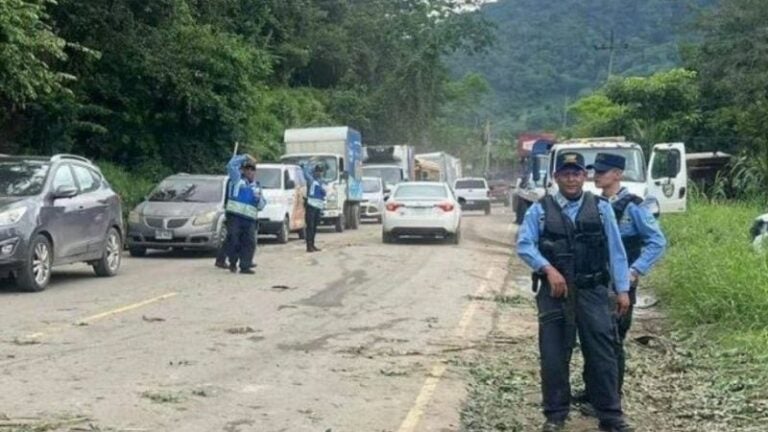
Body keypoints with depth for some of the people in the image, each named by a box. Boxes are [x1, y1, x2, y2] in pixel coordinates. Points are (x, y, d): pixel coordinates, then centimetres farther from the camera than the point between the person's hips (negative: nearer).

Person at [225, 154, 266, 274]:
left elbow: (262, 205, 21)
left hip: (250, 219, 4)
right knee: (233, 241, -5)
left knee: (249, 243, -4)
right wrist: (244, 158, 0)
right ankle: (232, 263, 12)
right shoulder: (237, 179, 10)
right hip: (235, 216, -4)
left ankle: (245, 266, 0)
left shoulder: (257, 186, 22)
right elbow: (231, 165, -6)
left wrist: (259, 198, 0)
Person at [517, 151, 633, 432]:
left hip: (593, 291, 0)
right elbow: (524, 245, -5)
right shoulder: (540, 210, 3)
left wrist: (623, 290, 1)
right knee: (554, 356, 5)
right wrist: (549, 269, -19)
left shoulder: (601, 208, 5)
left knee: (602, 354, 2)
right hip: (554, 293, 0)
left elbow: (615, 250, 5)